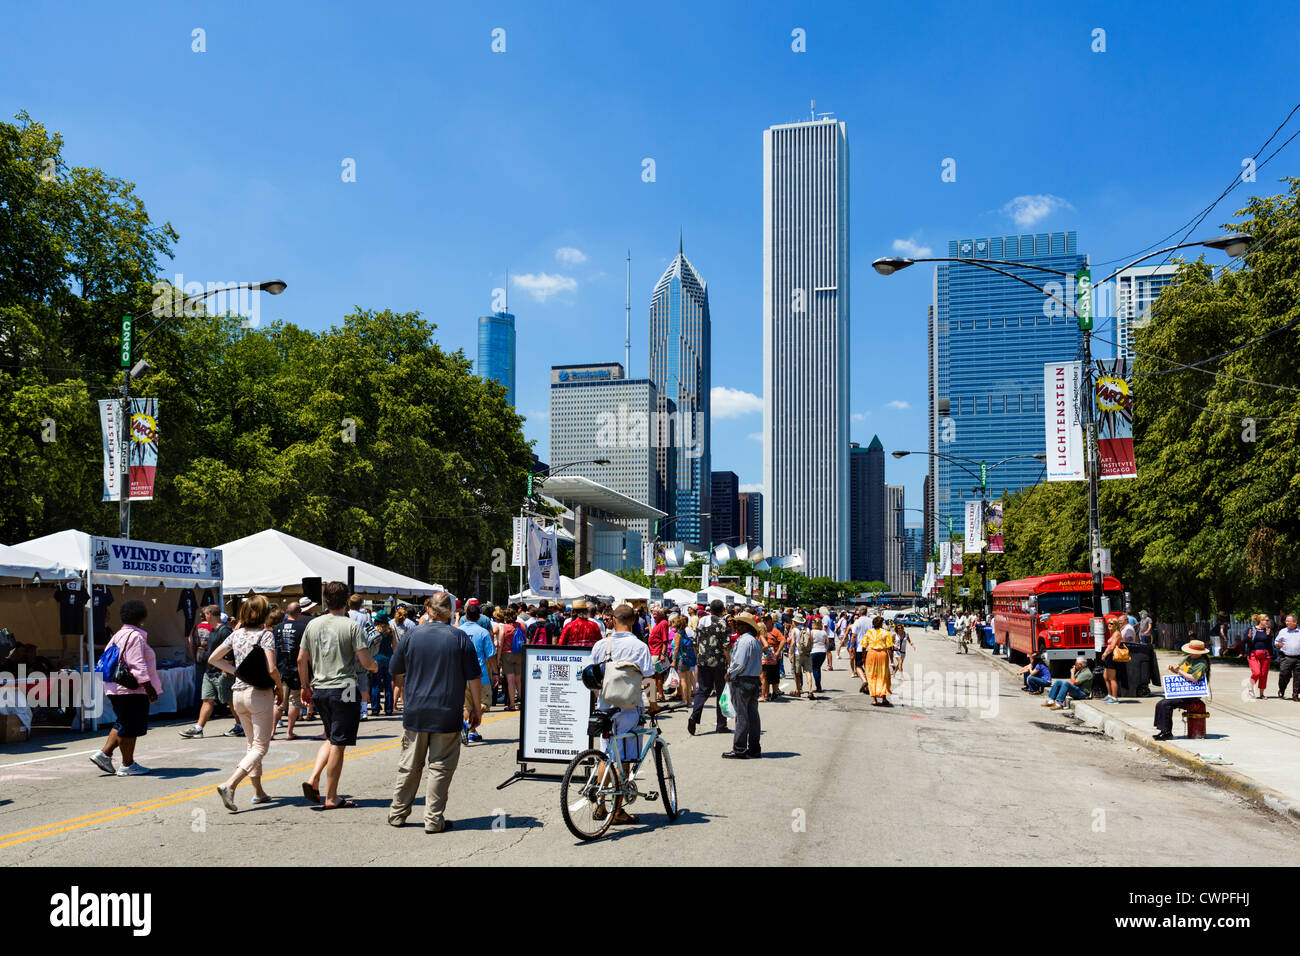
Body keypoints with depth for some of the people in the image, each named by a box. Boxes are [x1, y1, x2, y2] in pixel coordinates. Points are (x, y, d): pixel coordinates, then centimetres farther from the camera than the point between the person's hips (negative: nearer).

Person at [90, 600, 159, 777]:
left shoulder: (117, 636, 16)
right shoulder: (135, 636, -15)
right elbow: (138, 666, -21)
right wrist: (149, 688, -20)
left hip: (116, 688, 10)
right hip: (132, 690, -10)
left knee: (123, 724, 19)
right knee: (130, 727, -2)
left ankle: (104, 753, 13)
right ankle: (127, 765, 4)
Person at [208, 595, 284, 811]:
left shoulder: (236, 634, 6)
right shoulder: (265, 634, -12)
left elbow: (213, 659, 12)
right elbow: (271, 669, -20)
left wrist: (236, 672, 11)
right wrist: (280, 689, -4)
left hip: (239, 693, 7)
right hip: (259, 694, -7)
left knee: (253, 744, 18)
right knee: (261, 746, -1)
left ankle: (258, 791, 23)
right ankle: (229, 785, -18)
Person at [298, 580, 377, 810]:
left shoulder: (313, 625, 6)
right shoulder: (351, 626, -9)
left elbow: (301, 659, 10)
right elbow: (365, 661, -13)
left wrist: (306, 687, 21)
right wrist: (375, 666, 10)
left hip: (319, 690, 6)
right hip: (343, 690, -5)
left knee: (330, 739, 22)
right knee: (338, 744, 1)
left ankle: (313, 779, 5)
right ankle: (331, 797, 6)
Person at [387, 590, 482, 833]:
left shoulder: (413, 636, 0)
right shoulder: (460, 638, -5)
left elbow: (396, 672, 11)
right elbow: (474, 678, -4)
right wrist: (476, 708, 6)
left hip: (414, 713, 2)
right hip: (447, 715, -2)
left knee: (409, 766, 14)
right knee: (440, 767, 4)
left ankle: (398, 813, 22)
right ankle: (434, 819, 4)